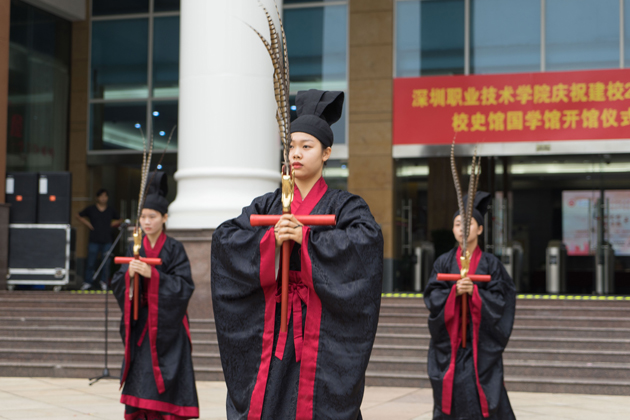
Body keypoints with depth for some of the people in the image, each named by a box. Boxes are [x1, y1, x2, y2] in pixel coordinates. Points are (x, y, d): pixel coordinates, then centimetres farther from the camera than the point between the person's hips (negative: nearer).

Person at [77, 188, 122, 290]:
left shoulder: (111, 210, 9)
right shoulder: (90, 209, 4)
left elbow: (119, 220, 22)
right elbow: (79, 216, 15)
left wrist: (111, 224, 6)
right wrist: (88, 224, 4)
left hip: (107, 241, 1)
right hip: (94, 241, -1)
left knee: (106, 263, 1)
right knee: (91, 262, 0)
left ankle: (104, 282, 15)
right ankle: (87, 282, 11)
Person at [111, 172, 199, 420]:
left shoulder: (174, 250, -4)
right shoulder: (135, 249, 9)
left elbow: (184, 286, -12)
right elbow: (116, 285, 7)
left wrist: (153, 274, -22)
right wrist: (129, 274, -14)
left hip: (166, 324, -4)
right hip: (139, 325, 4)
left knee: (165, 381, -8)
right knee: (138, 380, 3)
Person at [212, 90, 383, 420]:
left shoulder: (343, 206, 2)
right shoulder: (268, 205, 12)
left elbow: (368, 239, -18)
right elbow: (225, 237, -1)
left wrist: (306, 238, -21)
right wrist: (270, 239, -17)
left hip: (321, 331, -3)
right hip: (270, 328, 3)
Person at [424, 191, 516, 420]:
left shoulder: (491, 263, 2)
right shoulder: (444, 262, 6)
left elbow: (500, 299, -3)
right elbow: (431, 297, -1)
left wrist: (474, 292, -18)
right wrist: (454, 291, -18)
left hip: (481, 341, -1)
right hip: (449, 340, 1)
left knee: (482, 396, -6)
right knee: (451, 391, -2)